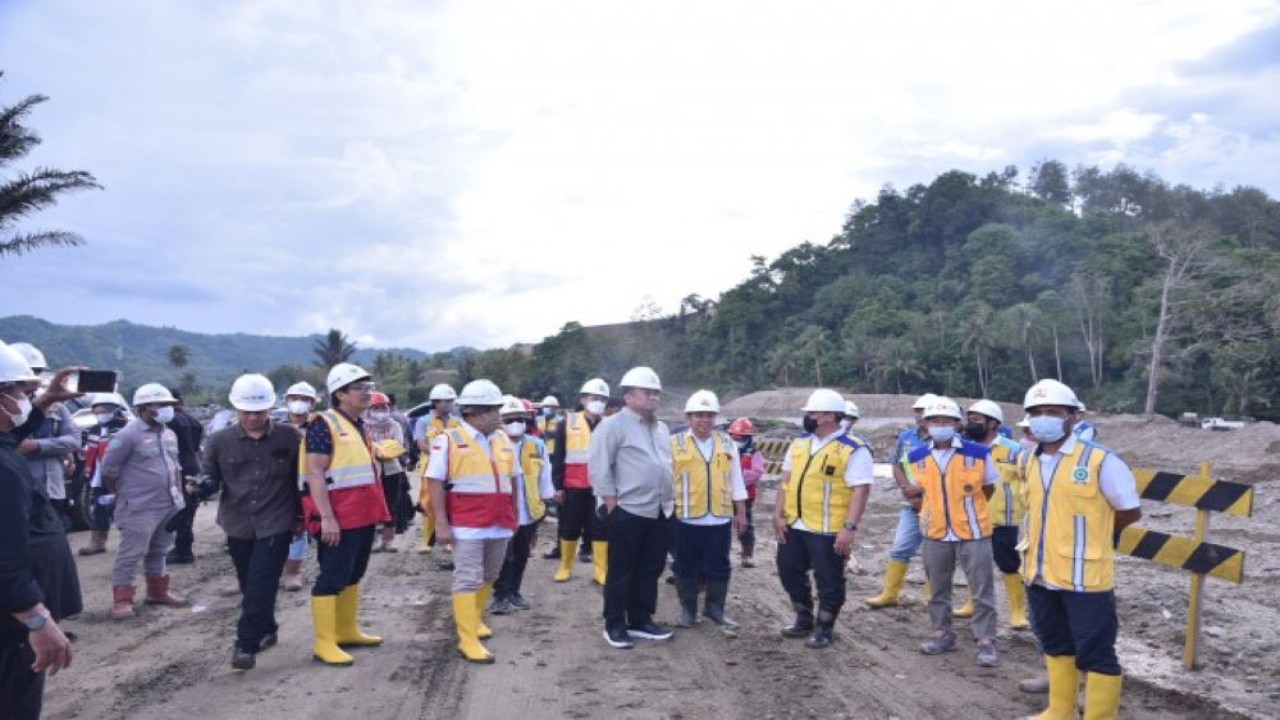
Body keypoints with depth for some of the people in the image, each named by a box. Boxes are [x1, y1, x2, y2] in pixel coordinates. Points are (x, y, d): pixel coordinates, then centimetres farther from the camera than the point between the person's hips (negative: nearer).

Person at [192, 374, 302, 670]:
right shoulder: (220, 441, -2)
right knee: (250, 587, 15)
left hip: (276, 524, -3)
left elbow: (302, 475, 3)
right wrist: (203, 486, -15)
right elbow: (210, 476, 8)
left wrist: (301, 514, 3)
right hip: (238, 526, 3)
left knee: (261, 587, -8)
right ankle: (266, 629, 34)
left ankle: (246, 645, -3)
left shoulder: (290, 436, -5)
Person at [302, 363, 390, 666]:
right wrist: (326, 518, -24)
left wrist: (377, 512, 22)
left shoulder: (360, 425, 15)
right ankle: (324, 643, 3)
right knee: (332, 578, -4)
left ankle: (347, 630, 29)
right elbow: (315, 473, -19)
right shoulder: (323, 424, -13)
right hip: (339, 519, -9)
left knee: (353, 575, 17)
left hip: (363, 515, 9)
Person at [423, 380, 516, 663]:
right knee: (468, 580, -5)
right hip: (467, 525, -6)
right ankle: (468, 640, -2)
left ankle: (476, 619, 36)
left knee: (489, 577, 17)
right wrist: (441, 523, -13)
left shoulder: (503, 440, 10)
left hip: (500, 524, 6)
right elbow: (435, 482, -9)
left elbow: (513, 480, 19)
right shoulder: (449, 440, -7)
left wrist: (513, 515, 19)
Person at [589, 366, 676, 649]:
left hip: (661, 512, 7)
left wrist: (671, 500, 15)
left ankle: (641, 621, 24)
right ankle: (615, 625, 13)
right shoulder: (613, 425, -10)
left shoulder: (662, 428, 15)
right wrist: (612, 504, -14)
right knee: (621, 571, 2)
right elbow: (598, 468, -13)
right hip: (628, 511, -7)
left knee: (650, 570, 13)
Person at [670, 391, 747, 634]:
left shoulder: (727, 444, 7)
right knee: (686, 566, 8)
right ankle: (687, 608, 22)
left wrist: (741, 513, 11)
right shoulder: (675, 444, -3)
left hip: (720, 518, 3)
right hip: (686, 518, -2)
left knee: (718, 566, 9)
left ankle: (715, 608, 24)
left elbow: (736, 482, 11)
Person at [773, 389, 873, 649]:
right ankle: (804, 619, 35)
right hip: (794, 526, 7)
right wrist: (778, 514, 4)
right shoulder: (800, 443, 8)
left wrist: (849, 528, -22)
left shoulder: (852, 449, -13)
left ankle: (825, 628, 23)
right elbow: (787, 481, 11)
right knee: (789, 572, 17)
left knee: (828, 581, 6)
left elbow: (861, 490, -17)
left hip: (828, 531, -7)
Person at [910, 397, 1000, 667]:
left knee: (982, 589, 1)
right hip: (935, 532, 3)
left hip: (973, 531, -3)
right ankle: (943, 633, 27)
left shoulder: (978, 453, -10)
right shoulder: (917, 457, -2)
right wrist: (937, 509, 10)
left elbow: (988, 488, 5)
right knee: (938, 587, 13)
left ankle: (986, 640, 10)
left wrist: (968, 509, 10)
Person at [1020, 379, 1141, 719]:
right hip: (1040, 573, 7)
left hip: (1084, 575, -7)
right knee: (1055, 645, 21)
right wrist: (1059, 535, 10)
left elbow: (1131, 511, -6)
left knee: (1095, 653, 3)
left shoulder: (1100, 461, -13)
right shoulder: (1026, 462, 5)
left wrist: (1092, 533, 3)